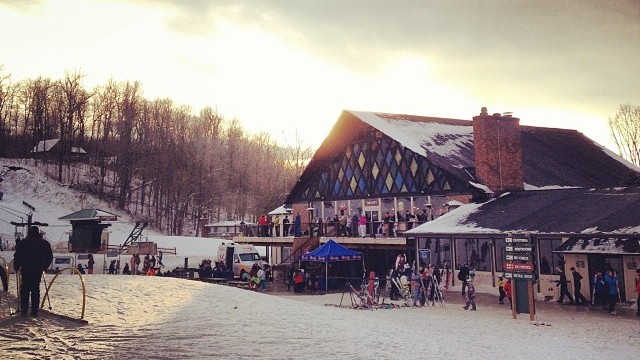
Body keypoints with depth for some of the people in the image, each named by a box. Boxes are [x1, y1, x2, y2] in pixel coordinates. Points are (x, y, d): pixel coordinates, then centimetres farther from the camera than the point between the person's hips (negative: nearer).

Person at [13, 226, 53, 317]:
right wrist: (44, 267, 20)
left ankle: (24, 310, 3)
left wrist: (16, 267, 6)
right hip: (38, 270, 2)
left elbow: (17, 256, -5)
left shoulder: (24, 242, -2)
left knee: (25, 289, 7)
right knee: (36, 290, 8)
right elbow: (50, 257, 10)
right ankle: (34, 311, 7)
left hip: (26, 269, -2)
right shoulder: (45, 243, 5)